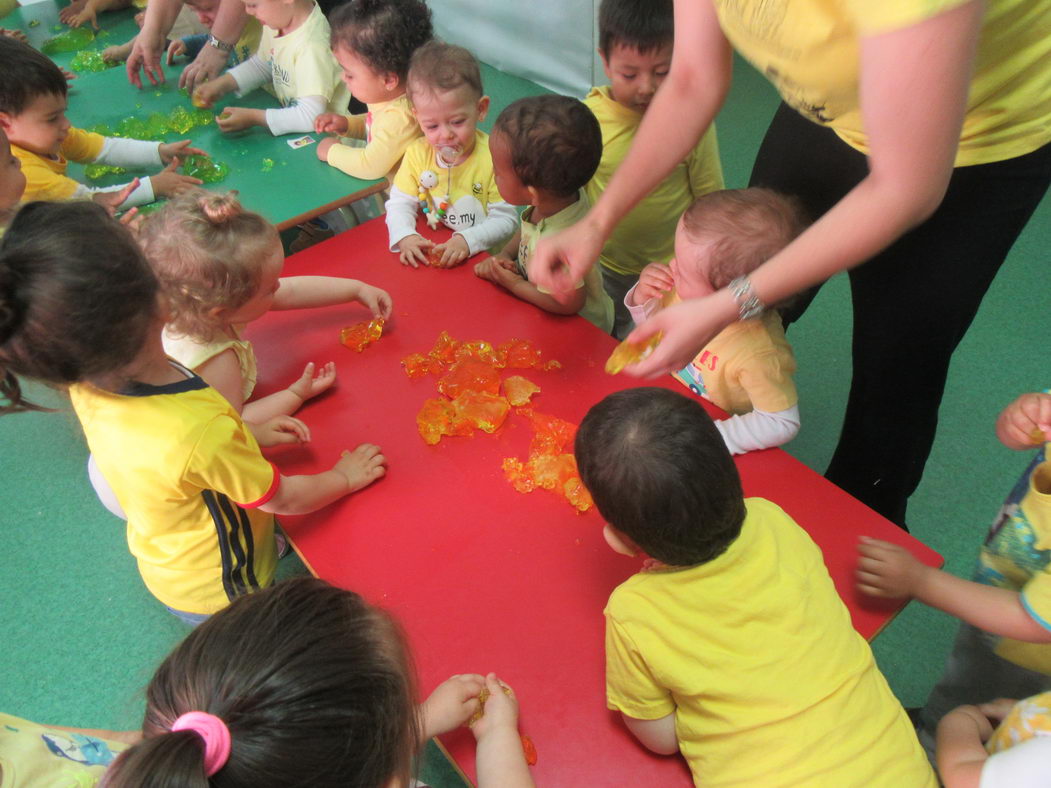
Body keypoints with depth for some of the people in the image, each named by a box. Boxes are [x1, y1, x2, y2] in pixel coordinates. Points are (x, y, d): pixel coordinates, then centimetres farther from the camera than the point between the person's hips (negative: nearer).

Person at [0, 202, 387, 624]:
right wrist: (346, 477, -6)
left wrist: (252, 435, -1)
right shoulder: (199, 434, -44)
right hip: (218, 593, -6)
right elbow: (283, 498, -24)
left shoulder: (88, 385, -20)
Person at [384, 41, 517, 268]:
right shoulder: (417, 153, 0)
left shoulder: (494, 158, -14)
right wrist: (405, 236, -16)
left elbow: (506, 219, -13)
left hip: (481, 257, -4)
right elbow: (400, 203, 5)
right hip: (429, 253, 5)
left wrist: (467, 241, -28)